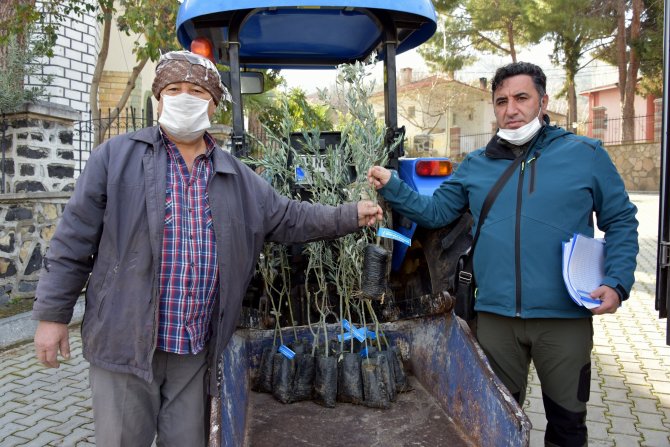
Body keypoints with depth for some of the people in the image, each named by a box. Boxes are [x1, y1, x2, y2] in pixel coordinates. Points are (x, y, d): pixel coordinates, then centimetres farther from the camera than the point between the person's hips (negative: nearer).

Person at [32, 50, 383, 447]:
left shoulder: (237, 176, 8)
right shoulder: (116, 157, -3)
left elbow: (288, 218, 14)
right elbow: (74, 241, -2)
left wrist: (350, 216, 8)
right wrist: (53, 314, -2)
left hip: (196, 349, 4)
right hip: (125, 342, -3)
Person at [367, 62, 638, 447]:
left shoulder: (586, 154, 0)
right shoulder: (475, 166, 6)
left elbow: (621, 222, 3)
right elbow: (434, 211, 7)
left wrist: (617, 283, -9)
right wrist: (392, 187, -7)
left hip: (566, 316, -1)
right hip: (495, 316, 2)